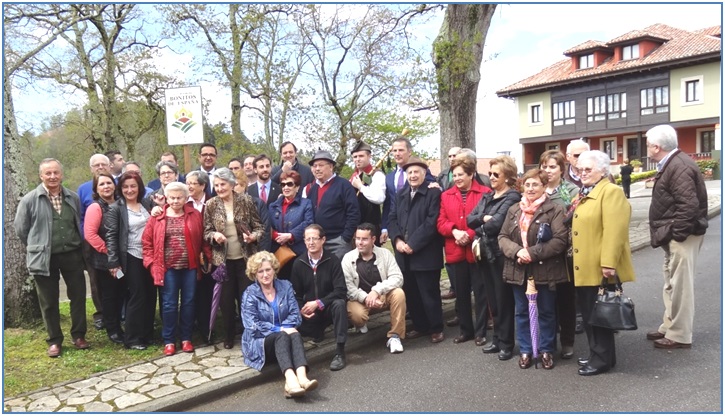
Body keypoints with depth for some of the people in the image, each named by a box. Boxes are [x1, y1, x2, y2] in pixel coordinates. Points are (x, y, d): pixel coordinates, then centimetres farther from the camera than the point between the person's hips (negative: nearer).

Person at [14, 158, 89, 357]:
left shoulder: (73, 198, 3)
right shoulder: (30, 200, -6)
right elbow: (20, 229, 1)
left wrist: (73, 244, 12)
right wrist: (38, 247, 7)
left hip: (72, 255, 2)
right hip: (44, 258, -2)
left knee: (78, 296, 8)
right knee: (49, 302, 9)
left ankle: (79, 335, 24)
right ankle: (54, 341, 22)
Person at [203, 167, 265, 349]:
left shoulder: (246, 200, -5)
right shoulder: (211, 205, -2)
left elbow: (259, 226, -1)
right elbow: (206, 231, 3)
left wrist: (253, 236, -21)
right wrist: (214, 235, -18)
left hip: (245, 258, -1)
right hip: (222, 259, 1)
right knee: (226, 298, 9)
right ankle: (229, 336, 25)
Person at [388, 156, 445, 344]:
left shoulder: (434, 193, -6)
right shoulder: (400, 194, 16)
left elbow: (432, 222, -15)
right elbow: (392, 219, 11)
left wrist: (413, 244, -16)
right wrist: (397, 240, -7)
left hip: (425, 254, -6)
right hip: (404, 254, 6)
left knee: (429, 293, 3)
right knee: (410, 293, 12)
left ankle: (436, 328, 18)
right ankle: (420, 326, 27)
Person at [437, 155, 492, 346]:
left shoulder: (485, 192, -3)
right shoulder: (446, 195, 9)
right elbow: (441, 222, 4)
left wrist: (469, 235, -18)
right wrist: (454, 231, -14)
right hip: (456, 251, 4)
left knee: (480, 293, 4)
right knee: (461, 293, 14)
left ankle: (480, 332, 16)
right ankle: (465, 330, 27)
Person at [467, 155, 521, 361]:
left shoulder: (512, 197, -10)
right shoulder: (486, 197, 15)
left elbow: (497, 223, -22)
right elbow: (469, 219, 5)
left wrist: (480, 229, -5)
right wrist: (483, 218, -13)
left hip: (501, 254, -7)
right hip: (485, 253, 7)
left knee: (504, 300, 3)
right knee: (493, 300, 14)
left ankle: (507, 343, 15)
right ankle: (497, 339, 26)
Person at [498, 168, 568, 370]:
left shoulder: (555, 210, -6)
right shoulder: (514, 210, 8)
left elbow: (560, 240, -15)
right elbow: (503, 237, 5)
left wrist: (532, 253, -20)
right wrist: (517, 251, -14)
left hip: (545, 270, -4)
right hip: (519, 270, 4)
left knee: (547, 313, 10)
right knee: (522, 312, 12)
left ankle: (547, 350, 25)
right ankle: (525, 350, 25)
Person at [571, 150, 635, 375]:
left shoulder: (611, 191, -12)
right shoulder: (584, 194, 19)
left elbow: (614, 231, -21)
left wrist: (608, 263, -27)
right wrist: (575, 261, 21)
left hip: (599, 268, -9)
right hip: (584, 268, 9)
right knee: (588, 314, 16)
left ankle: (602, 359, 14)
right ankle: (596, 354, 28)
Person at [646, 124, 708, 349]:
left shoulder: (679, 167, -20)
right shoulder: (672, 164, 12)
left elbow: (689, 206, -26)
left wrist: (675, 234, -20)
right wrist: (668, 234, 14)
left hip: (681, 236, -11)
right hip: (675, 235, 11)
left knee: (680, 285, -1)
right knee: (671, 285, 18)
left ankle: (680, 335, 9)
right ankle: (669, 327, 30)